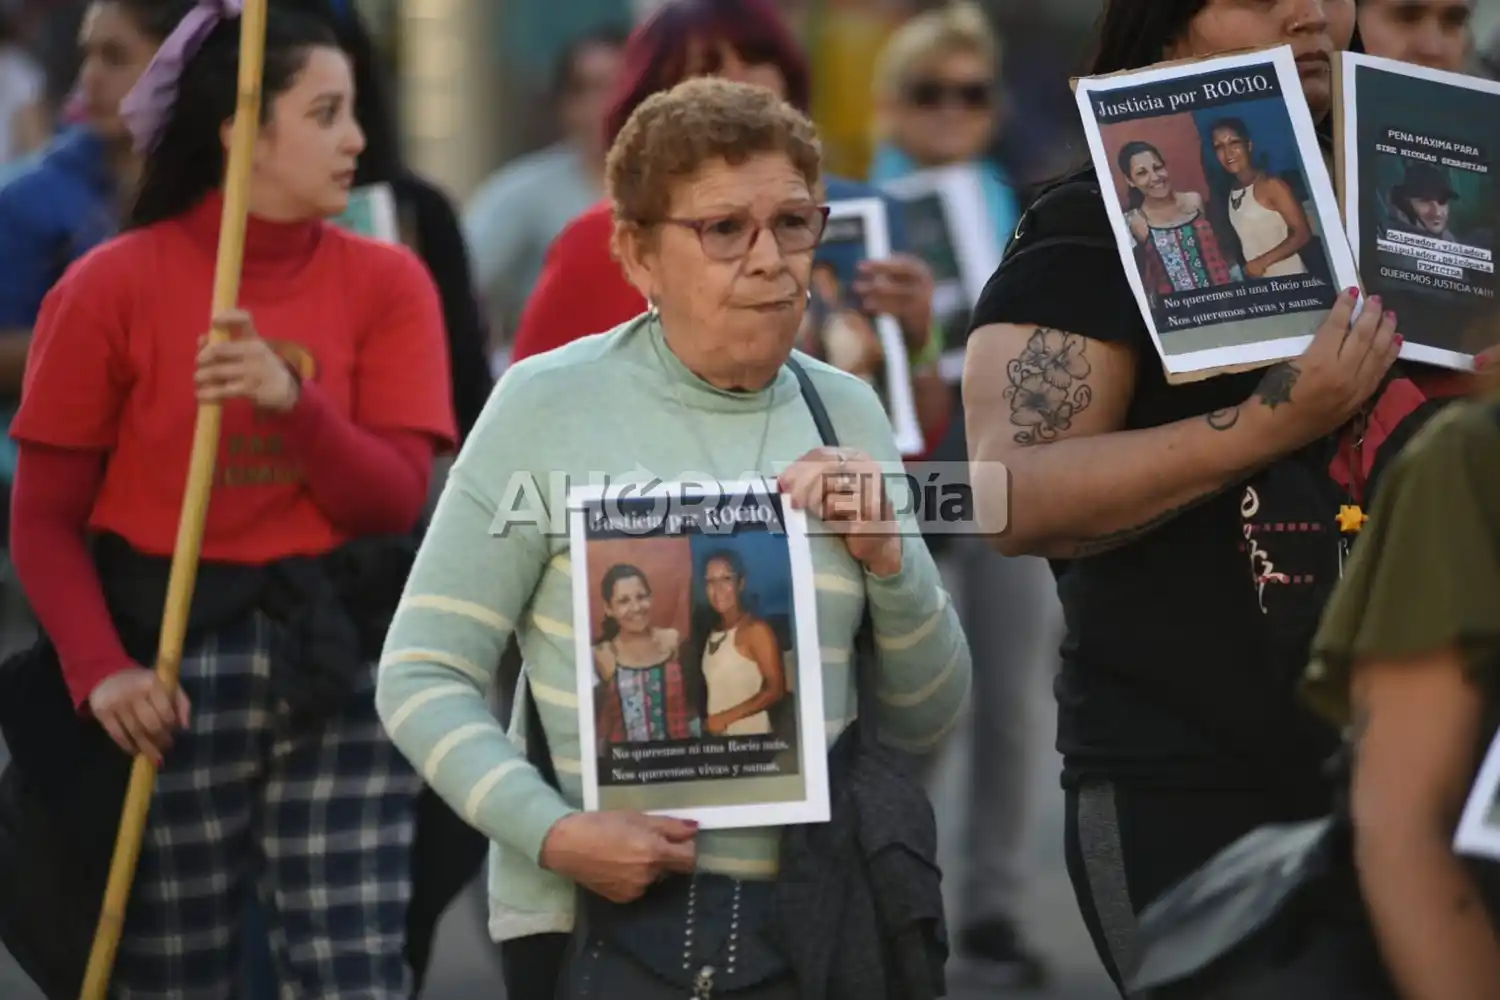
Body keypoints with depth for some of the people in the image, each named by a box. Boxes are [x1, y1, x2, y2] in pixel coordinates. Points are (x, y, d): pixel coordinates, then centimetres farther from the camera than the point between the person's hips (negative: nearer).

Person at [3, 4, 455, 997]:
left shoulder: (385, 281, 3)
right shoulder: (114, 286, -3)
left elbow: (396, 501, -6)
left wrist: (294, 401, -23)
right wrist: (99, 670, -16)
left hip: (337, 659, 1)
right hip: (172, 662, -1)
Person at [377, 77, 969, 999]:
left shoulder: (847, 415, 7)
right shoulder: (549, 405, -4)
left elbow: (927, 723, 11)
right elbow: (423, 679, -5)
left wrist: (889, 559, -5)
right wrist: (553, 833, -18)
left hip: (811, 920, 3)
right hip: (598, 921, -3)